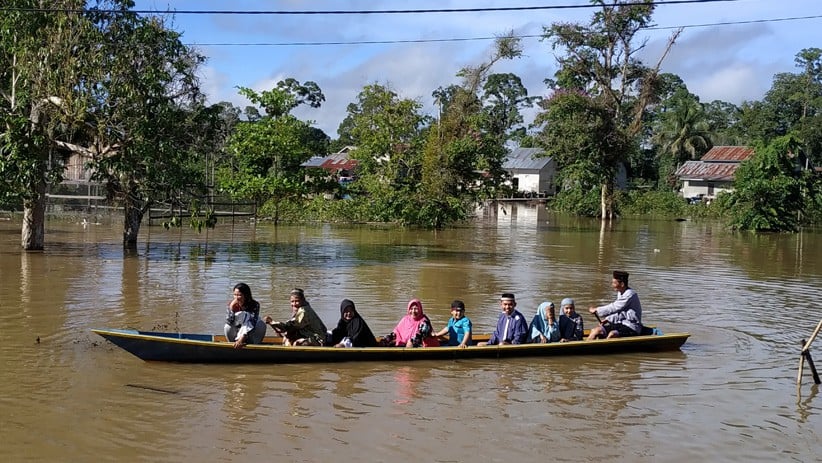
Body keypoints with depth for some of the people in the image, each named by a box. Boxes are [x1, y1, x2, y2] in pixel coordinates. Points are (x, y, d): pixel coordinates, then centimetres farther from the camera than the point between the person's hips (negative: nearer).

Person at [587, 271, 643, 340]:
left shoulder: (630, 294, -18)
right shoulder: (620, 293, 12)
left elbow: (614, 308, -20)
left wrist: (596, 310, -11)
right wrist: (608, 319, 2)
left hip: (632, 327, -9)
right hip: (621, 324, 9)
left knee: (612, 334, -36)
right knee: (596, 330, -8)